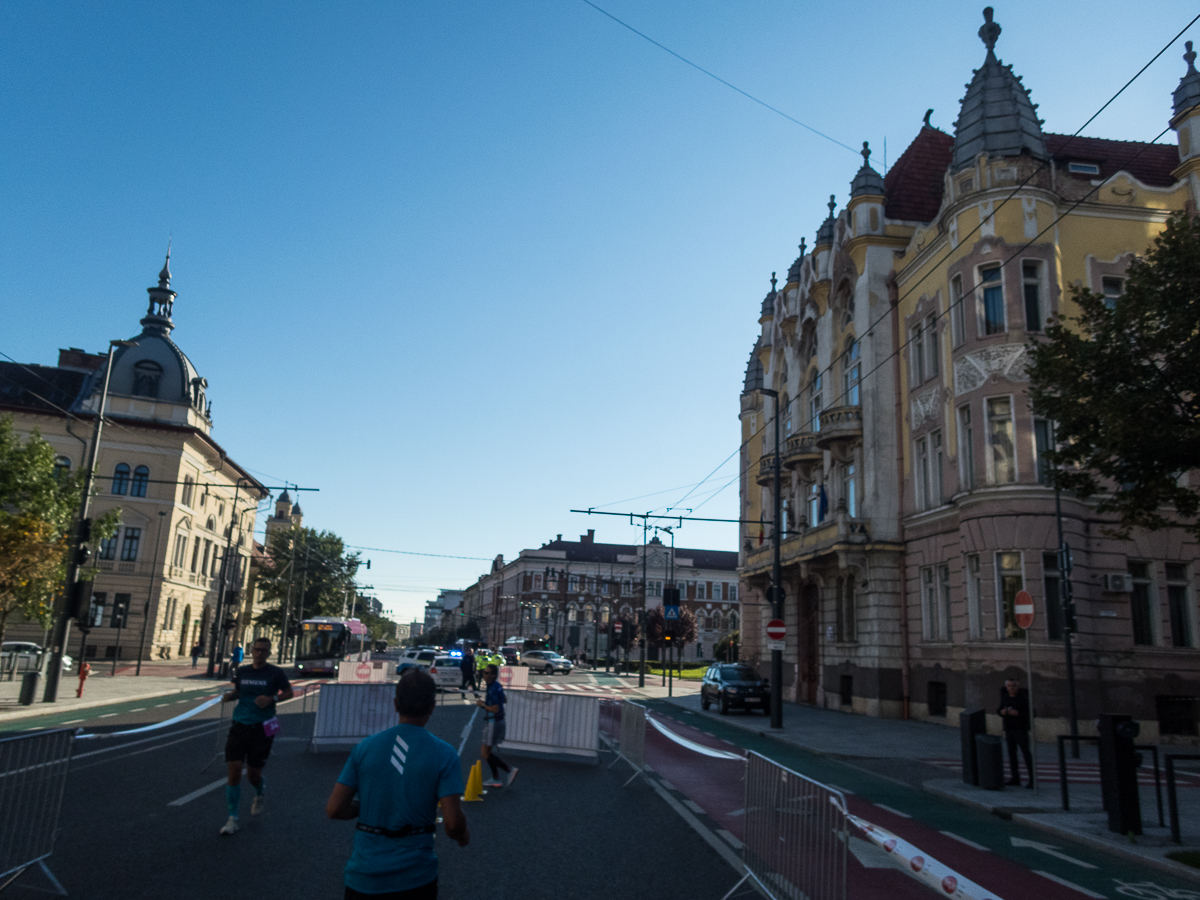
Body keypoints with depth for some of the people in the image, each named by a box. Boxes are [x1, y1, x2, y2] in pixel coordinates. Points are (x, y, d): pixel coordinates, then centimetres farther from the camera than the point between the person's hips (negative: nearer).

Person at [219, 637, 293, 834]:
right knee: (234, 770, -8)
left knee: (253, 773, 4)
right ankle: (232, 818, 4)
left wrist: (272, 699, -14)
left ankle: (260, 795, 41)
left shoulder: (275, 673, -4)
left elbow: (289, 692, 3)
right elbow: (237, 691, 20)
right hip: (239, 726, 3)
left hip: (262, 729, -2)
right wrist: (229, 696, -3)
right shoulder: (241, 671, 5)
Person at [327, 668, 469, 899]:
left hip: (363, 875, 2)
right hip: (416, 877, -2)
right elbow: (453, 824, -15)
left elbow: (334, 809, -3)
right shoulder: (444, 755, -11)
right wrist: (463, 836, 7)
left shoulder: (364, 748, -4)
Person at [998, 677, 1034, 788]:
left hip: (1021, 729, -5)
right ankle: (1015, 779, 13)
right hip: (1009, 729, 5)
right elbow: (1000, 710, 12)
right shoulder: (1005, 697, 5)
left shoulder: (1024, 698, -11)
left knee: (1026, 753, -8)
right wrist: (1002, 712, -11)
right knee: (1012, 754, 7)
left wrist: (1018, 713, -25)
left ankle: (1032, 780, -5)